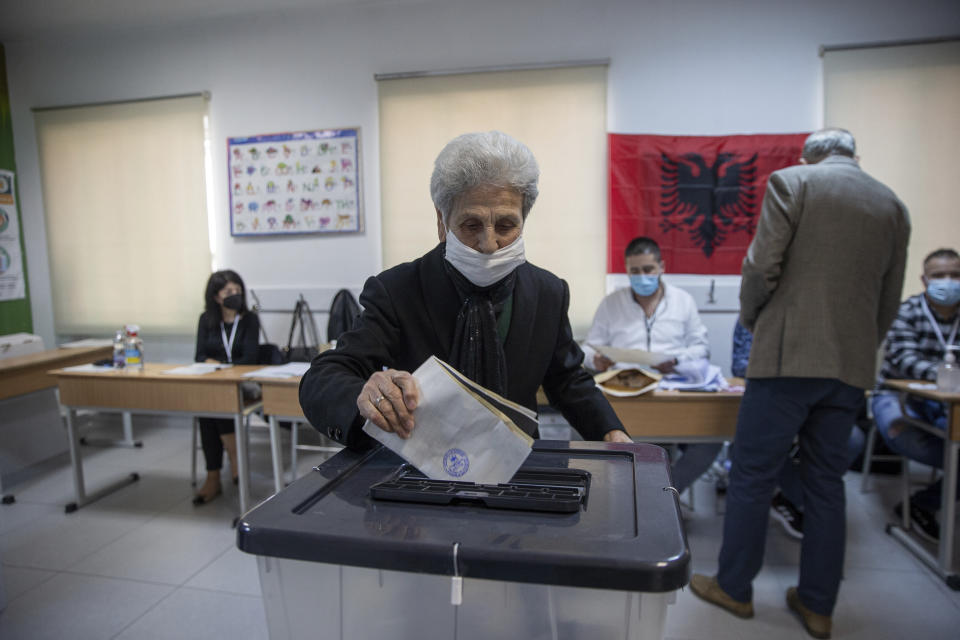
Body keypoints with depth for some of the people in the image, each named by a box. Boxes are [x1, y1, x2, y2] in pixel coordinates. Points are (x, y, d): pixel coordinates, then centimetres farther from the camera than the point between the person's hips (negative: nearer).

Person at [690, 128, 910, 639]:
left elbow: (761, 267, -10)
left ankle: (734, 588, 19)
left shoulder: (791, 181, 0)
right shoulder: (893, 206, 14)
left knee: (752, 476, 6)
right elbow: (889, 301, 14)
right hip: (851, 366, 6)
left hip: (788, 354, -5)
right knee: (826, 482, 14)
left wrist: (751, 320, 7)